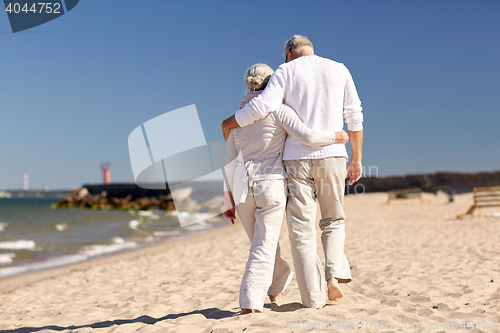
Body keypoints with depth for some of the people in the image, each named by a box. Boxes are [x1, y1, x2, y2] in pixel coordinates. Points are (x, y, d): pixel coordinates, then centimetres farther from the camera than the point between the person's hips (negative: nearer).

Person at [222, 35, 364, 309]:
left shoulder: (286, 71, 6)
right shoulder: (339, 70, 13)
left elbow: (262, 106, -10)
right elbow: (354, 116, 9)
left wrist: (229, 123, 5)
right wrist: (356, 158, 14)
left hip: (297, 158, -1)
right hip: (331, 156, 2)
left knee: (302, 229, 4)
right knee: (333, 221, 20)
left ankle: (314, 298, 3)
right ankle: (334, 274, -1)